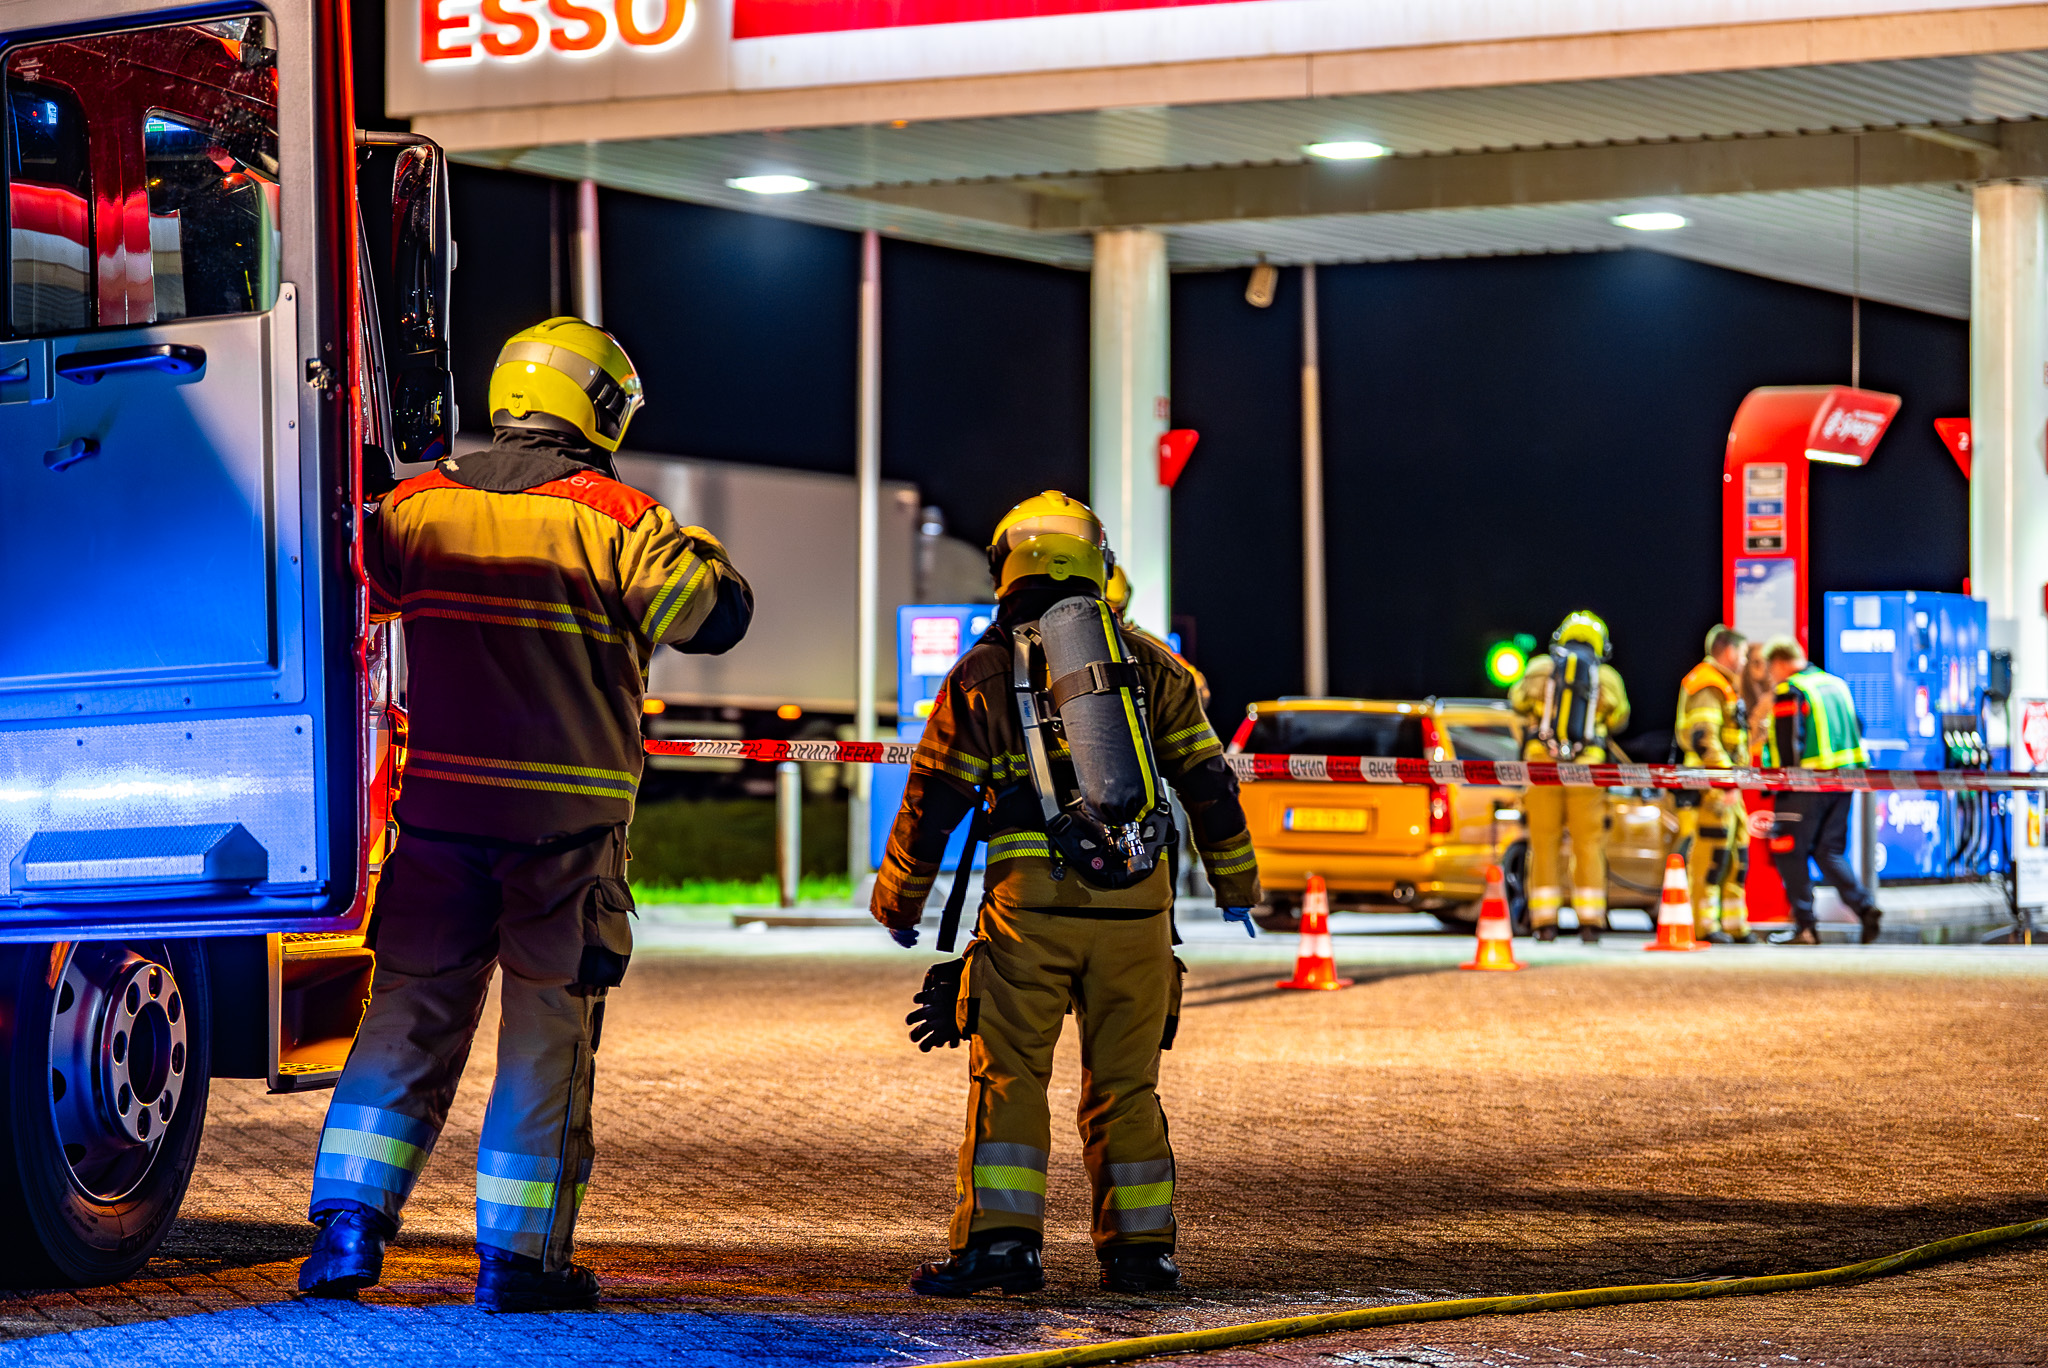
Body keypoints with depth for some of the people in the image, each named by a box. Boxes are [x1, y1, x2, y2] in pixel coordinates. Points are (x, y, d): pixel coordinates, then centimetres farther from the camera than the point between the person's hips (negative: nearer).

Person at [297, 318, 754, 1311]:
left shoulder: (420, 503, 6)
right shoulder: (610, 517, -7)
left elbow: (363, 586, 22)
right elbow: (717, 614, -5)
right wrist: (695, 547, 14)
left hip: (439, 801, 3)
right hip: (564, 817, -3)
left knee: (411, 1010, 10)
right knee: (549, 1027, 5)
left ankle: (349, 1216, 1)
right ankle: (519, 1254, 7)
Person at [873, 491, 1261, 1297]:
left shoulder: (982, 672, 5)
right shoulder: (1148, 664, 9)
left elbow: (934, 801, 6)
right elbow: (1207, 782, 11)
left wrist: (899, 903, 18)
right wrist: (1235, 885, 23)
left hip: (1030, 902, -2)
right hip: (1136, 900, 2)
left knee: (1008, 1073, 2)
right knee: (1125, 1081, 10)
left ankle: (999, 1237, -7)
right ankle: (1140, 1247, 11)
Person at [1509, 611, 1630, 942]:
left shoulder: (1540, 668, 5)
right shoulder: (1607, 676, 6)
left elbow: (1518, 701, 22)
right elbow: (1618, 719, 20)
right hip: (1586, 767, 0)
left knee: (1545, 843, 4)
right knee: (1588, 844, 5)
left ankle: (1544, 920, 0)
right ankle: (1590, 920, 0)